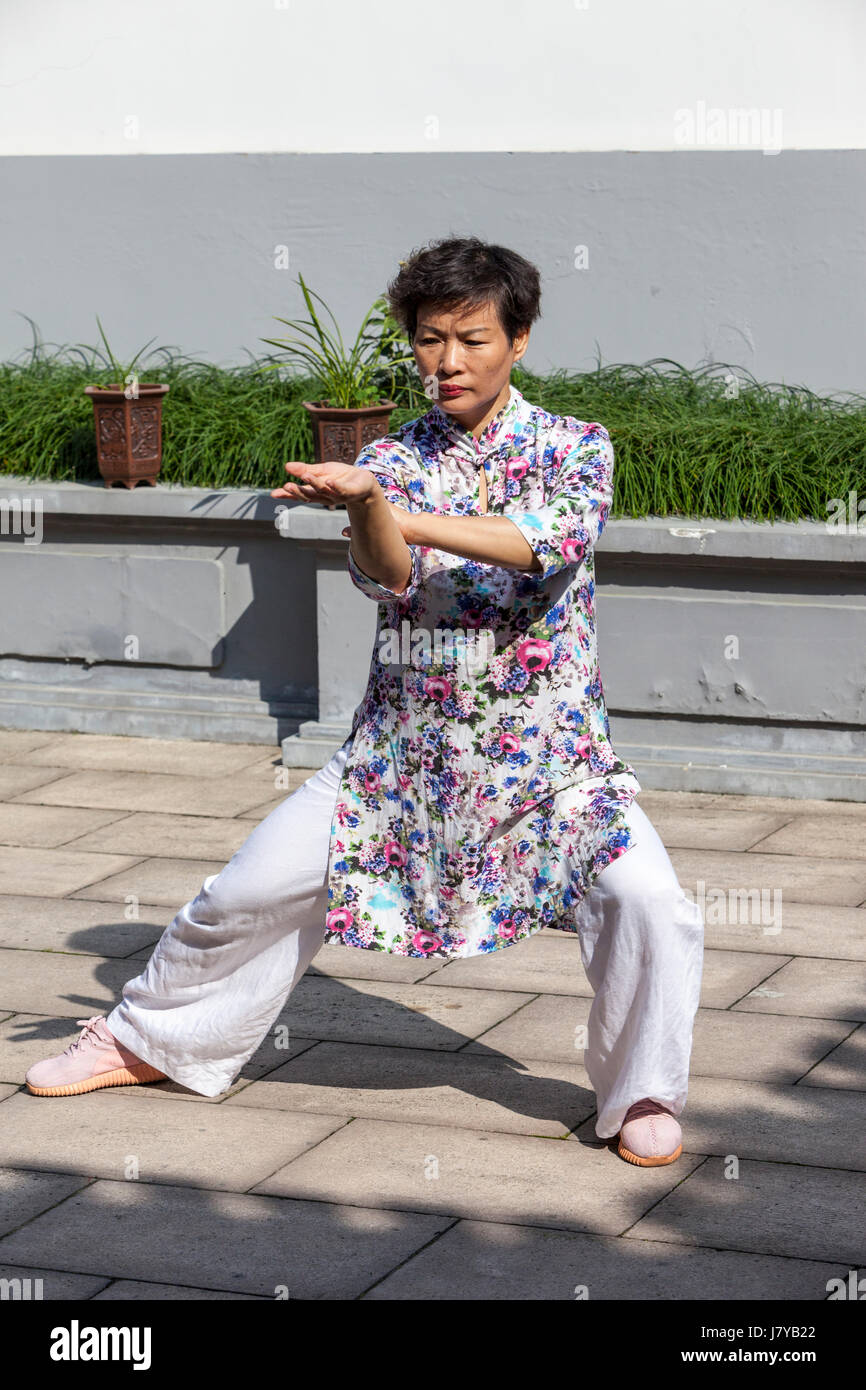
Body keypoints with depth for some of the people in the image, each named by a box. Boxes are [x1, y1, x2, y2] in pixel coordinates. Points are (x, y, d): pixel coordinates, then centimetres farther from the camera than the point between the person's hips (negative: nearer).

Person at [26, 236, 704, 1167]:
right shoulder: (392, 458, 3)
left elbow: (545, 542, -25)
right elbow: (387, 578, -16)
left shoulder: (574, 450, -4)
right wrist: (365, 500, -37)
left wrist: (405, 514, -32)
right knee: (249, 889, 2)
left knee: (647, 901, -25)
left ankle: (641, 1094, -2)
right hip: (402, 750, 2)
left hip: (549, 752, -2)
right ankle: (148, 1039, 26)